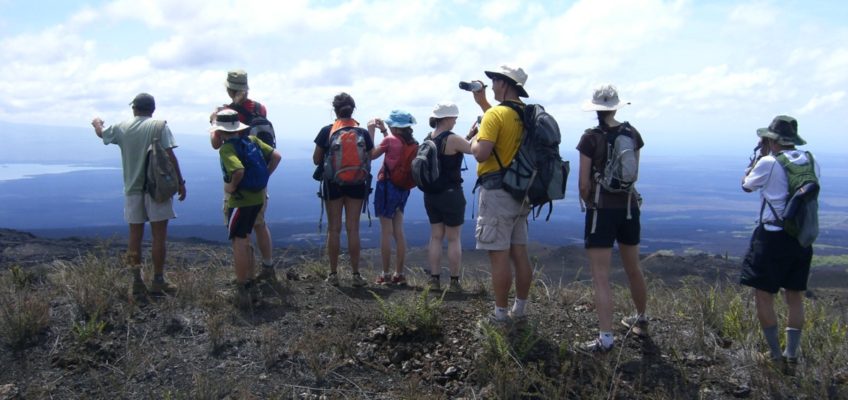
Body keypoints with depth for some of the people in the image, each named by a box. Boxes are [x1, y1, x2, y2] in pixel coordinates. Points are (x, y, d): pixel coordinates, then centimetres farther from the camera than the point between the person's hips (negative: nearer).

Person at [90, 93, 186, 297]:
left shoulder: (122, 127, 6)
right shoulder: (159, 126, -6)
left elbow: (102, 133, 27)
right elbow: (170, 156, -11)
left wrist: (97, 123, 49)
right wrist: (180, 182, -4)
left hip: (132, 189, 4)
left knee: (135, 237, 11)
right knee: (159, 236, 3)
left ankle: (137, 282, 14)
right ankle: (158, 281, 6)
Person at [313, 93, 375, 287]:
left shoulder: (326, 131, -7)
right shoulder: (362, 132, -5)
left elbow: (316, 160, -2)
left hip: (332, 184, -1)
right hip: (356, 184, 1)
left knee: (334, 229, 7)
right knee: (353, 228, 6)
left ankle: (333, 274, 12)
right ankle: (356, 274, 9)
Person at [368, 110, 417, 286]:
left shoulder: (390, 140, -14)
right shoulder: (413, 143, 4)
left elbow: (371, 155, -2)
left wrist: (371, 132, 4)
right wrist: (384, 131, 22)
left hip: (387, 186, -6)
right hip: (403, 188, 6)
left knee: (386, 232, -1)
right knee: (399, 231, 11)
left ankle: (385, 275, 3)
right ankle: (399, 274, 14)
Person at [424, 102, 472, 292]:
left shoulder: (429, 138, 5)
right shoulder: (452, 138, -17)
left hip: (431, 194, 7)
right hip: (451, 194, -6)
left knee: (436, 237, 11)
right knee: (454, 238, 3)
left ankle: (434, 279, 11)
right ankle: (454, 282, 7)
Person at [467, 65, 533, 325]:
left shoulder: (496, 113, -15)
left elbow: (481, 154, -23)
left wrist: (474, 137, -2)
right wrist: (482, 102, 30)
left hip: (498, 191, -8)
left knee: (499, 255, -3)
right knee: (519, 253, 12)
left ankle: (500, 315, 2)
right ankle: (520, 309, 22)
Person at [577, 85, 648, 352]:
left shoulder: (591, 138, -12)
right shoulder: (632, 134, 2)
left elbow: (584, 184, -11)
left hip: (602, 209, -5)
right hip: (629, 207, 5)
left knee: (601, 276, -4)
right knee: (633, 269, 21)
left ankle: (605, 339, -8)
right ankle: (640, 320, 39)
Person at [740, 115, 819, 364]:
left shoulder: (769, 163, -14)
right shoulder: (811, 162, 3)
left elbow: (747, 185, 3)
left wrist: (761, 156, 9)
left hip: (773, 238, -6)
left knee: (763, 296, 5)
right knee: (795, 297, 16)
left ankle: (775, 354, 9)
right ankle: (792, 353, 19)